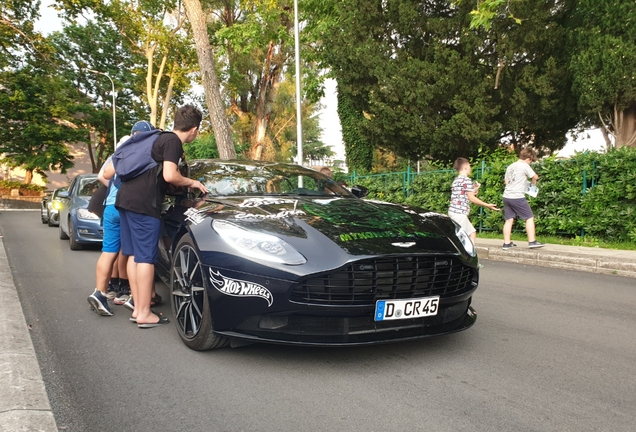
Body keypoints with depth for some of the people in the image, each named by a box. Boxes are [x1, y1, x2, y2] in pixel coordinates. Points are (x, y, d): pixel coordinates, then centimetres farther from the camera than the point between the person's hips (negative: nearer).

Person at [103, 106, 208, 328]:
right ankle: (144, 314, 0)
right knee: (145, 257, -5)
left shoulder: (159, 138, 21)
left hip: (126, 197, 10)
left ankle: (138, 308, 17)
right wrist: (191, 182, -1)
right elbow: (169, 176, -16)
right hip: (143, 203, -10)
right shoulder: (173, 142, -6)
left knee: (134, 255, 11)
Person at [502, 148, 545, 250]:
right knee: (530, 218, 4)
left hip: (507, 196, 7)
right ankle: (532, 241, 4)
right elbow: (535, 177, -7)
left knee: (509, 219, 9)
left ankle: (506, 243, 9)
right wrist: (533, 184, 14)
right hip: (517, 197, -7)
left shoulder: (510, 166, 16)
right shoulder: (524, 166, -5)